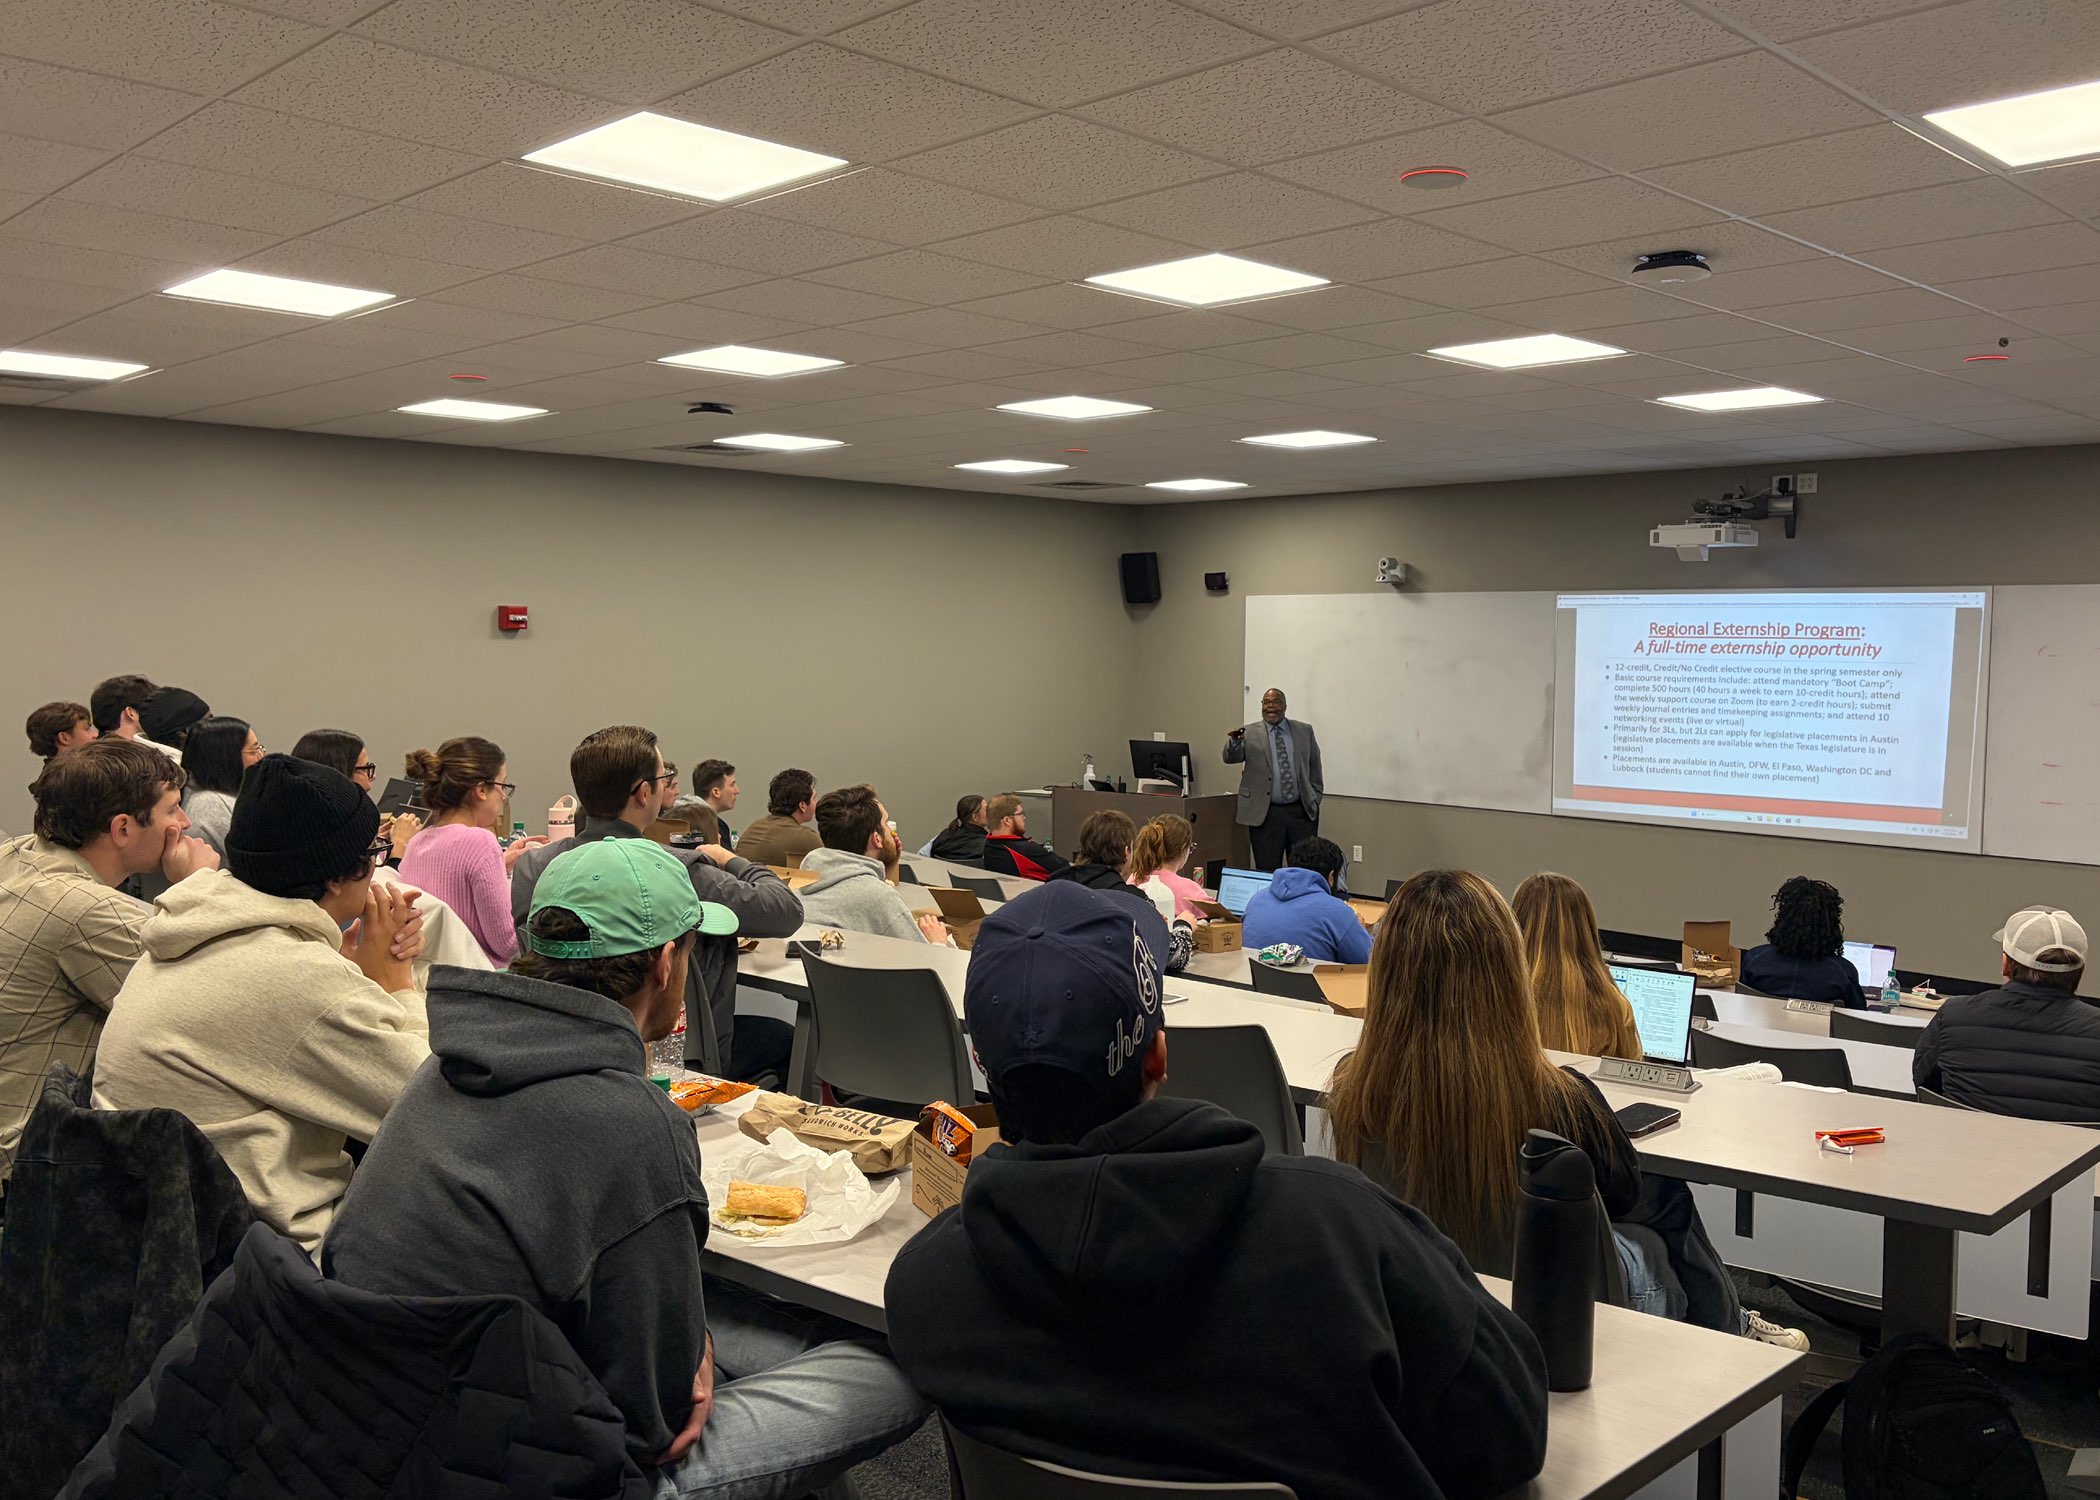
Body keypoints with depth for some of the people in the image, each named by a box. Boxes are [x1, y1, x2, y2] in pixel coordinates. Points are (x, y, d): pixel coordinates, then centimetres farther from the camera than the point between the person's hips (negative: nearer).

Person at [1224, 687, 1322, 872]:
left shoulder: (1305, 731, 9)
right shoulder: (1249, 733, 3)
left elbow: (1315, 768, 14)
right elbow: (1230, 758, -11)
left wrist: (1315, 800, 7)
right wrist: (1234, 741, -31)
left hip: (1302, 812, 2)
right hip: (1265, 814, -1)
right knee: (1267, 872, 2)